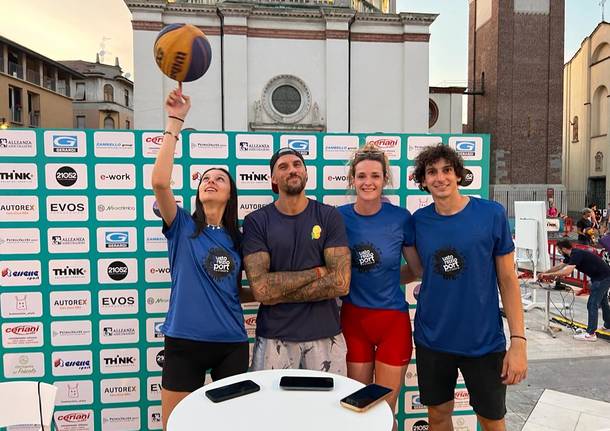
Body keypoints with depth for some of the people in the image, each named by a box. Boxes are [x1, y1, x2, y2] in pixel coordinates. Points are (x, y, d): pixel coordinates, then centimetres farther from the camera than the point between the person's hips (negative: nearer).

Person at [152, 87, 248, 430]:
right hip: (185, 341, -2)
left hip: (232, 343, 3)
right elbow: (160, 182, -23)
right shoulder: (182, 227, -5)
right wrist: (175, 121, -22)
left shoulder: (237, 238, 5)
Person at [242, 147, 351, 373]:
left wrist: (279, 292, -12)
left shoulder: (329, 216, -2)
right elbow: (260, 289, -14)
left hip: (325, 335, 1)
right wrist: (317, 272, -12)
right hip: (274, 337, 0)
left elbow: (340, 283, -11)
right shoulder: (256, 221, -3)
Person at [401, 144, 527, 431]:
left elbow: (507, 279, -5)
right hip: (431, 340, 2)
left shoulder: (492, 214, -8)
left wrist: (518, 341, -8)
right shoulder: (418, 221, -2)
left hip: (484, 340, -1)